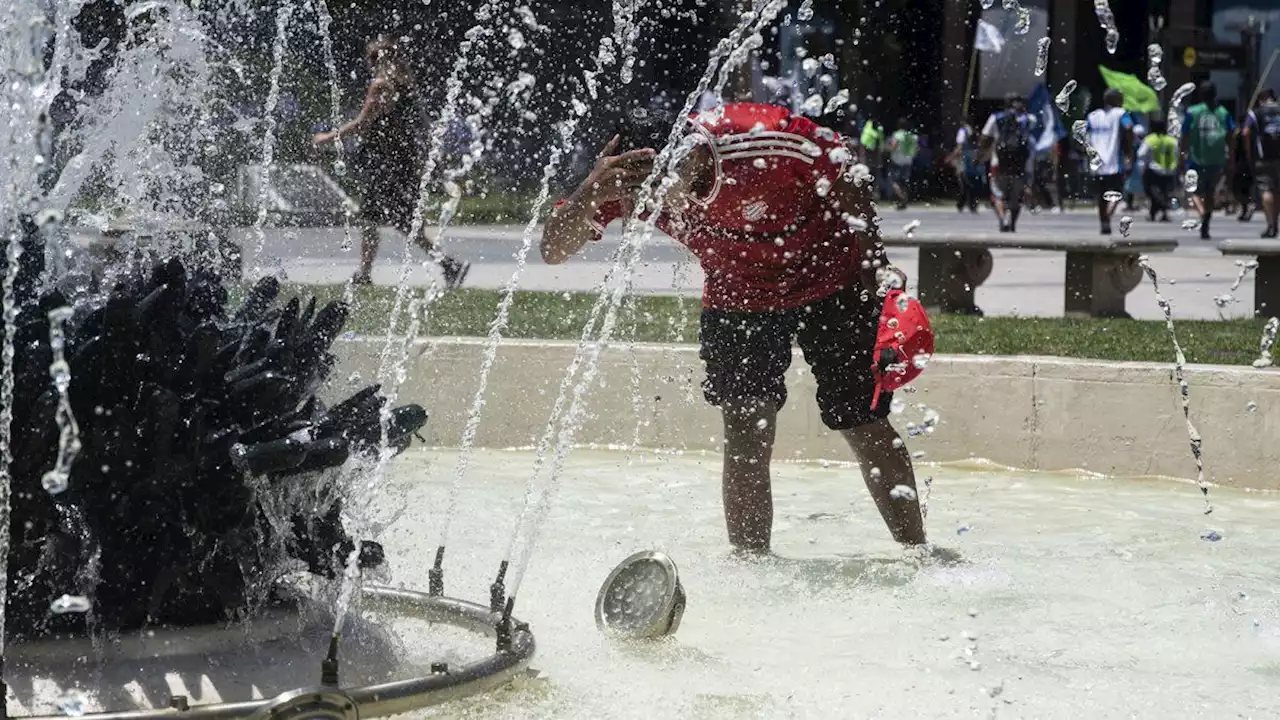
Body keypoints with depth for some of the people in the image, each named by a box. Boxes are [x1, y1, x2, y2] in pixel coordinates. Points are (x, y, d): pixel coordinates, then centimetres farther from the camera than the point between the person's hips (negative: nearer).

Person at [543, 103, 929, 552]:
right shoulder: (628, 177, -24)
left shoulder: (772, 140, -34)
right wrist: (590, 194, -46)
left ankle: (918, 554, 17)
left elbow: (849, 183, -15)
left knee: (865, 428, 1)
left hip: (831, 282, -2)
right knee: (746, 437, -12)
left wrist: (880, 280, -10)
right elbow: (553, 251, -26)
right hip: (736, 294, 2)